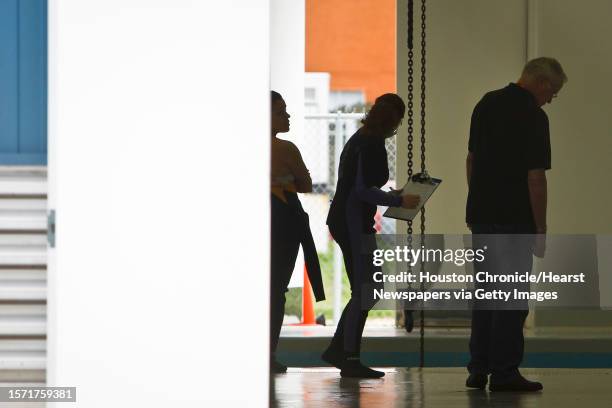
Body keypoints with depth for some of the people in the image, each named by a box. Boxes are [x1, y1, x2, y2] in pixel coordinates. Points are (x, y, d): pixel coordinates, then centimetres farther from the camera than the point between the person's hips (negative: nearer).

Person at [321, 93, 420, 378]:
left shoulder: (358, 139, 15)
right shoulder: (372, 144, -15)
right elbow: (364, 190, -21)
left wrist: (389, 197, 22)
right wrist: (399, 201, -14)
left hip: (343, 220, 10)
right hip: (354, 223, -10)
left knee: (368, 288, 14)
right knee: (364, 290, -4)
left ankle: (337, 349, 16)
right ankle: (350, 359, -1)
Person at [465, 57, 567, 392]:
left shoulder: (487, 104, 9)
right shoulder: (533, 116, -14)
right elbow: (535, 178, -17)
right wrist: (540, 231, -12)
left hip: (481, 214, 8)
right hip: (514, 220, -7)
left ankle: (478, 369, 14)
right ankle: (503, 372, 0)